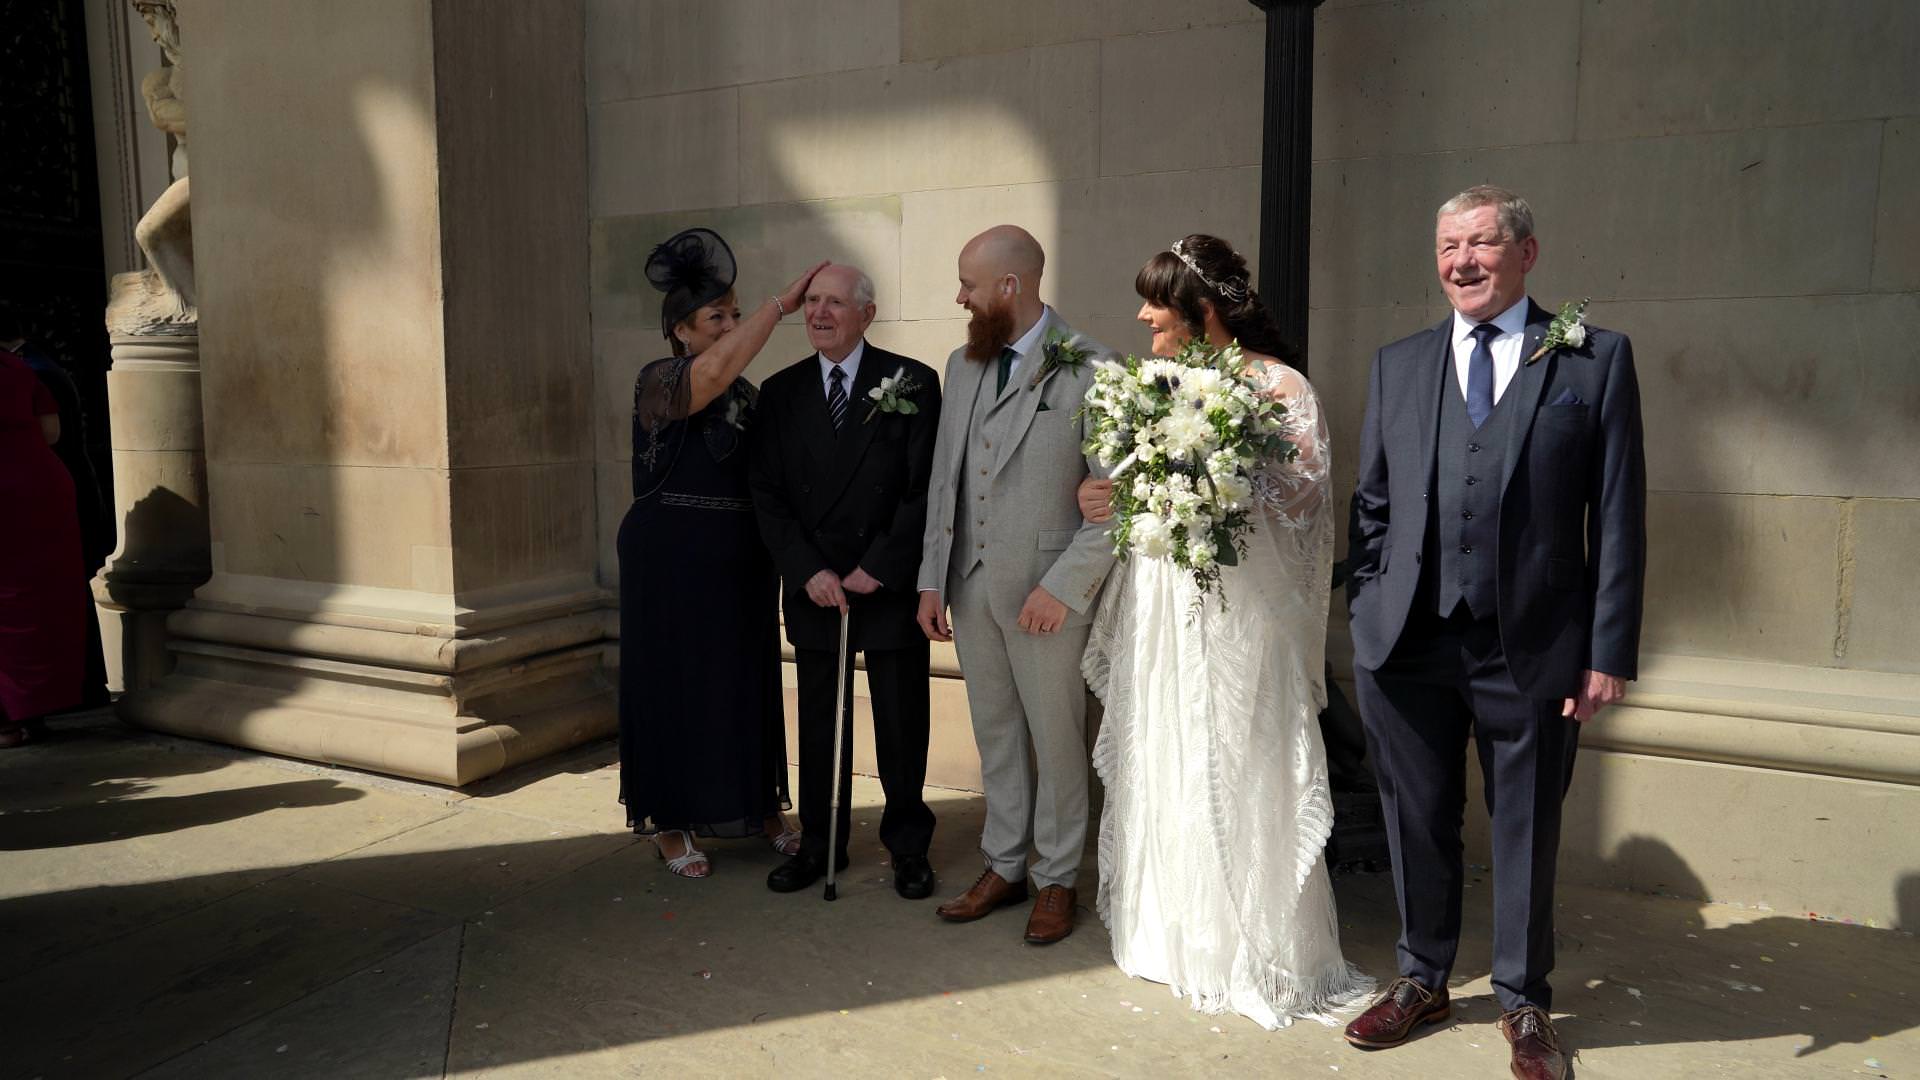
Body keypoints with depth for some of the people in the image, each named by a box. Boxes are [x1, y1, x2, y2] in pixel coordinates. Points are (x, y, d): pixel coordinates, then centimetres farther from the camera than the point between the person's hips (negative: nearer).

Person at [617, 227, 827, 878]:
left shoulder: (747, 394, 11)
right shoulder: (659, 382, -10)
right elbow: (716, 369, -31)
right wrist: (783, 302, -27)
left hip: (742, 566, 6)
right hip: (672, 564, -6)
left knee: (748, 682, 11)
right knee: (674, 684, 3)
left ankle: (761, 807, 25)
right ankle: (670, 823, 17)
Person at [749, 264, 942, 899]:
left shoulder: (912, 383, -4)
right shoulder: (780, 392, 6)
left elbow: (927, 488, -8)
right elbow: (768, 496, 3)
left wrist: (877, 568, -12)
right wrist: (809, 572, -9)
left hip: (892, 585, -2)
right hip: (813, 587, 3)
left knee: (902, 723, 7)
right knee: (818, 723, 11)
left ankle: (907, 847, 23)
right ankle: (818, 844, 26)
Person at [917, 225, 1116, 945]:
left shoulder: (1089, 371, -9)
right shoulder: (962, 365, 10)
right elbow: (944, 480, 14)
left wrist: (1063, 586, -17)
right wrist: (932, 579, 9)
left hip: (1046, 592, -5)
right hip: (971, 586, 6)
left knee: (1055, 737, 7)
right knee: (995, 735, 15)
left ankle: (1057, 880, 23)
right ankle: (1003, 867, 30)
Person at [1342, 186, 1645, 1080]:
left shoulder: (1596, 359, 2)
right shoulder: (1398, 363, 10)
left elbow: (1618, 514, -1)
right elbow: (1371, 504, 11)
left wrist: (1611, 649, -6)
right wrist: (1363, 619, 4)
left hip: (1533, 648, -2)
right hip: (1408, 645, 2)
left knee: (1528, 833, 11)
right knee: (1418, 824, 14)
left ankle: (1524, 1003, 32)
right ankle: (1422, 980, 35)